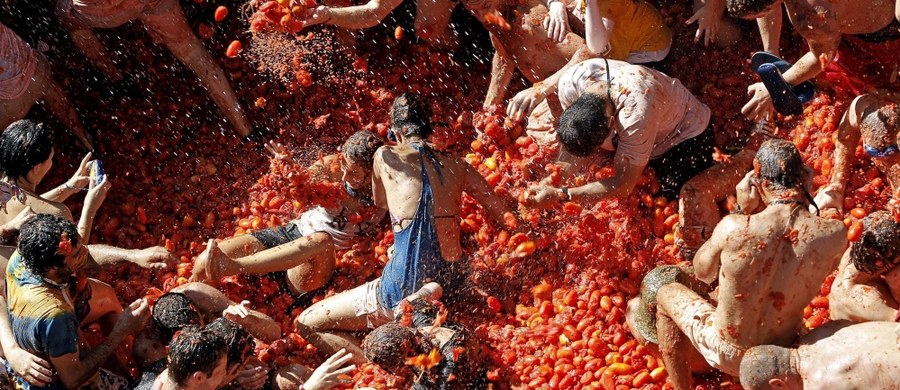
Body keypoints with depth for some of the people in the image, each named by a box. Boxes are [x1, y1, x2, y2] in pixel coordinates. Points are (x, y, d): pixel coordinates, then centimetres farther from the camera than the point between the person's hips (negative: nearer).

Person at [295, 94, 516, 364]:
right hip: (452, 288, 5)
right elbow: (504, 217, 10)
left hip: (404, 291, -5)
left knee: (307, 324, 9)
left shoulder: (386, 157, 0)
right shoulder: (456, 167, 6)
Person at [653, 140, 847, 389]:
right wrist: (805, 201, -1)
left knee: (666, 295, 25)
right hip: (783, 352, 3)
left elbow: (702, 273, -7)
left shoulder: (734, 228, -29)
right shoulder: (835, 235, -23)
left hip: (728, 355, -3)